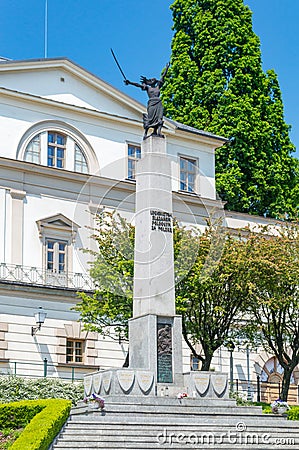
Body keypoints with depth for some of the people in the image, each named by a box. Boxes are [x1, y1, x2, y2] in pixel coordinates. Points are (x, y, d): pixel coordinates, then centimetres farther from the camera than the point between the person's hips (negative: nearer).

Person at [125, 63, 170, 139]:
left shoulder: (158, 87, 24)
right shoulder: (147, 88, 16)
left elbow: (163, 76, 29)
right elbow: (138, 85, 6)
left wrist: (166, 68, 34)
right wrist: (130, 82, -5)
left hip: (158, 103, 4)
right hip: (151, 103, -4)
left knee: (159, 118, -11)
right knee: (150, 118, -12)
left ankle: (158, 131, -23)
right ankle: (145, 133, -15)